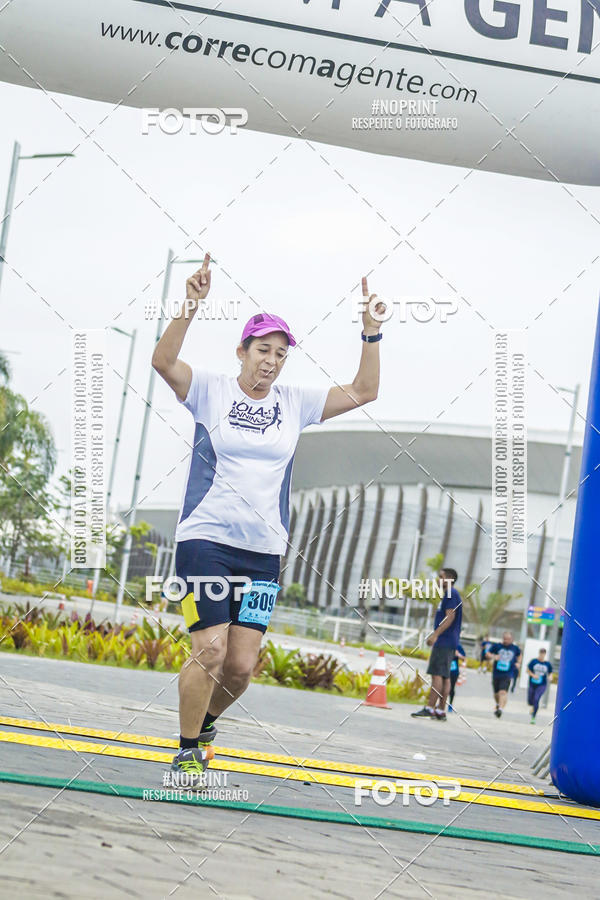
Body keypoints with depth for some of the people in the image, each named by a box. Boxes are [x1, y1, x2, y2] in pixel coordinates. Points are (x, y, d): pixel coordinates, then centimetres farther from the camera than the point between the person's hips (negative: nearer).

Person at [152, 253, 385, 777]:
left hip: (264, 552, 4)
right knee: (210, 652, -15)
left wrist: (372, 334, -1)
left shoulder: (295, 403, 11)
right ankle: (189, 750, 5)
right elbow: (163, 362, -16)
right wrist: (191, 307, -29)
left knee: (242, 666, 1)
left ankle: (204, 723, 31)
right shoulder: (212, 391, 0)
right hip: (207, 540, -4)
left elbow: (363, 393, 11)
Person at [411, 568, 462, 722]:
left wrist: (435, 634, -23)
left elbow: (450, 617, -19)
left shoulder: (451, 594, -10)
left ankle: (429, 708, -15)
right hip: (449, 643, 10)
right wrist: (436, 635, 25)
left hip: (444, 641, -10)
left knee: (437, 674, -12)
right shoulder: (449, 594, 21)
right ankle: (440, 711, 8)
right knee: (444, 676, 8)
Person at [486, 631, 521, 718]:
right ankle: (498, 705, 45)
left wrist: (518, 663, 7)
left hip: (507, 674, -2)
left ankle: (500, 709, -32)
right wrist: (493, 656, -16)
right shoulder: (497, 646, 0)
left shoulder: (515, 648, 3)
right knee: (496, 693, 15)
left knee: (503, 692, -22)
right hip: (496, 674, 2)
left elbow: (519, 655, 25)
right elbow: (487, 654, 4)